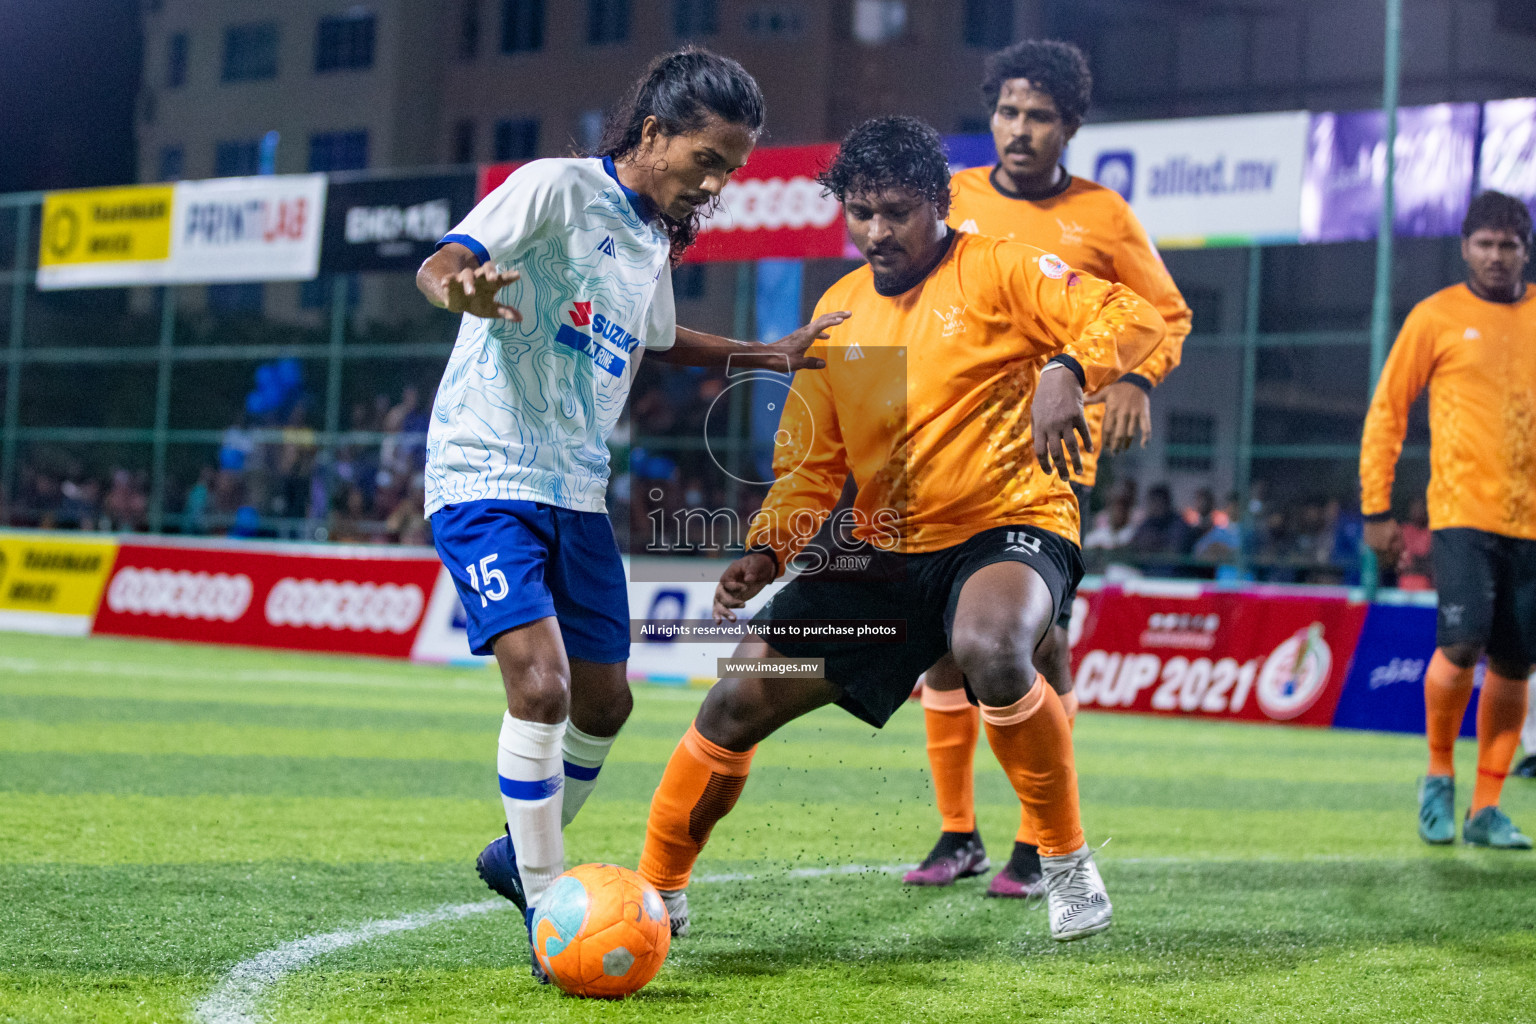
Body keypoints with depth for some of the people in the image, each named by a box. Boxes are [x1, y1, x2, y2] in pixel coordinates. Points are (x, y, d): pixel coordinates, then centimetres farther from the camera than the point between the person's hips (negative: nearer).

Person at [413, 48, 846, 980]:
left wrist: (770, 355, 31)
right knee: (541, 682, -21)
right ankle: (548, 916, -10)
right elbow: (441, 264, -23)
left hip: (579, 492, 8)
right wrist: (464, 289, -46)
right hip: (487, 476, -8)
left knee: (605, 701, 13)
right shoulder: (558, 189, -11)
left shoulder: (656, 241, 13)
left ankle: (520, 856, 37)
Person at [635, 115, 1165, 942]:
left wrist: (1066, 370, -34)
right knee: (743, 694, -5)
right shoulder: (838, 312, 11)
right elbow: (810, 462, 13)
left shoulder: (996, 270, -5)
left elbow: (1132, 318, -14)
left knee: (989, 649, -39)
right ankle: (656, 894, 13)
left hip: (1010, 528, -5)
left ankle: (1067, 863, -17)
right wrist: (765, 550, -4)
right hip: (886, 554, 5)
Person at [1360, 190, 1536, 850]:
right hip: (1463, 515, -3)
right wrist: (1376, 509, 0)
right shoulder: (1437, 318, 1)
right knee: (1462, 646, -16)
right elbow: (1387, 411, 4)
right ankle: (1439, 776, 7)